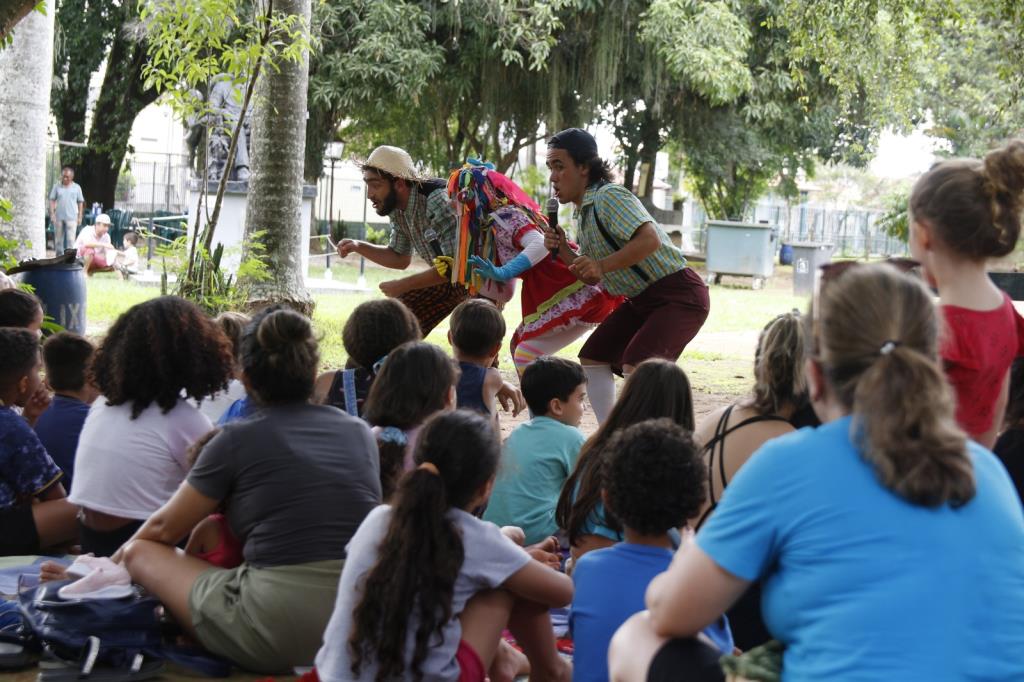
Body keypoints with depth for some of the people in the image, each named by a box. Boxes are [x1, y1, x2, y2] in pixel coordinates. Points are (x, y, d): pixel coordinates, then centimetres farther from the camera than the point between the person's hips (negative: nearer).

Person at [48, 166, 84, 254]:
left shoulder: (77, 187, 6)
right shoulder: (56, 186, 6)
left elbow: (80, 203, 8)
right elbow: (52, 200, 6)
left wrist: (80, 217, 3)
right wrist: (52, 214, -3)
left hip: (72, 218, -1)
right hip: (59, 217, 2)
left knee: (70, 239, -8)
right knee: (58, 239, 8)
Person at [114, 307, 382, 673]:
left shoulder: (237, 440, 0)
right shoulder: (360, 432, 12)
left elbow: (165, 528, 11)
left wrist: (119, 556, 34)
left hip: (277, 636, -5)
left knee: (141, 551, 14)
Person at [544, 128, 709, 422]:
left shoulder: (609, 197, -19)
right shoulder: (582, 211, 12)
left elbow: (649, 239, -33)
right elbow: (592, 277, 15)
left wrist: (602, 266, -34)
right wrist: (562, 250, -1)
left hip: (678, 295, -11)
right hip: (642, 299, 11)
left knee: (635, 365, -26)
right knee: (592, 357, 12)